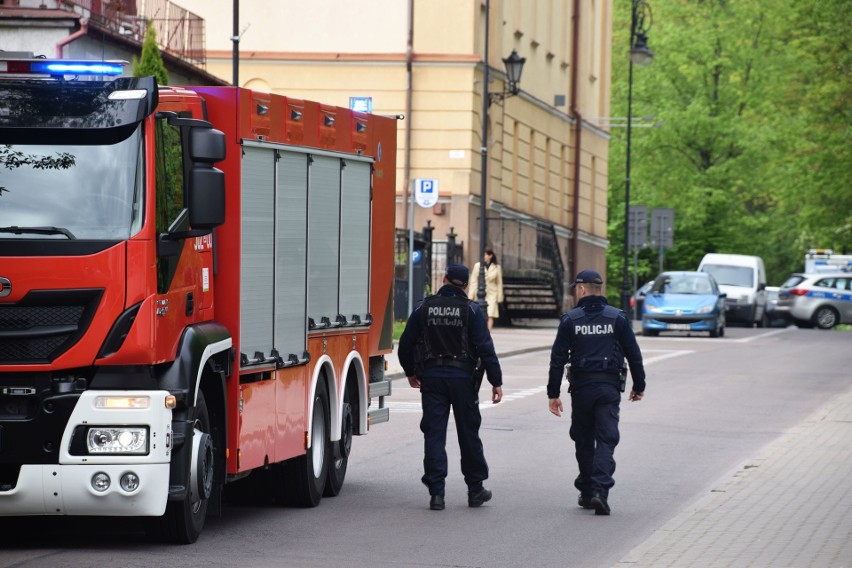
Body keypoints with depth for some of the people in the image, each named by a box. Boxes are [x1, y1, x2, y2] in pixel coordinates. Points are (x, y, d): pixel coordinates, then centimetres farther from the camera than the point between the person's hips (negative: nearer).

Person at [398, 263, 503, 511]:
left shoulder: (424, 308, 3)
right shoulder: (471, 310, -4)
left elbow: (406, 344, 7)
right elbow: (485, 348, -9)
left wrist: (411, 372, 24)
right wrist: (496, 382, -5)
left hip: (431, 377, 1)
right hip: (463, 378, -1)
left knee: (434, 434, 3)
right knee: (468, 434, 9)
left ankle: (436, 492, -3)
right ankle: (475, 489, 17)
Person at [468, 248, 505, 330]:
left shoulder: (497, 267, 4)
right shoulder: (477, 266, 4)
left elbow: (499, 283, 8)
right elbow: (473, 282, 5)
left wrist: (499, 297, 5)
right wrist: (470, 296, 0)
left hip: (492, 294, -1)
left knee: (490, 316, -12)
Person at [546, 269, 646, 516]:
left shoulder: (570, 320, -1)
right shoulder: (618, 318, 1)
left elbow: (558, 359, -2)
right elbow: (633, 354, 3)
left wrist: (553, 393, 2)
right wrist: (639, 386, 14)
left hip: (581, 387, 0)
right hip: (609, 387, 0)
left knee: (584, 441, 14)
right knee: (606, 440, -3)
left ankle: (587, 492, 19)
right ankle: (600, 490, -19)